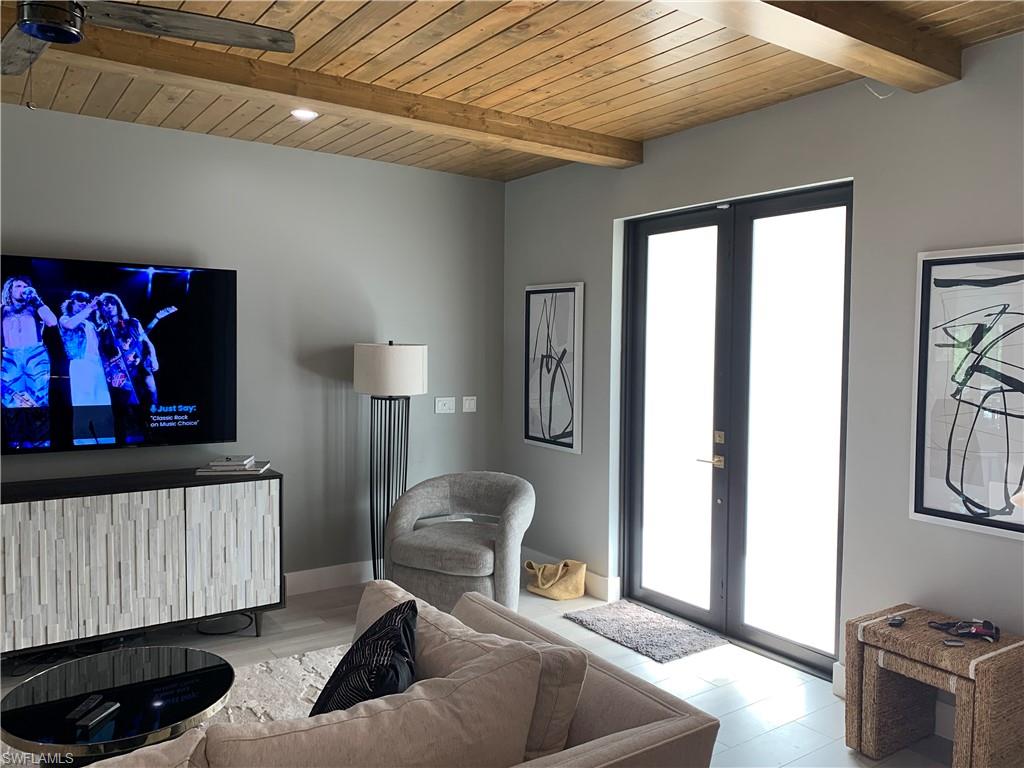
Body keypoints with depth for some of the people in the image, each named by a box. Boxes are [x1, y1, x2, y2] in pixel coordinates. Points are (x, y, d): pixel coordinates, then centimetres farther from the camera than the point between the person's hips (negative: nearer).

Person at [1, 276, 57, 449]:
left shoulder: (34, 308, 19)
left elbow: (52, 322, 0)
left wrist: (37, 300, 5)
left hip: (36, 355, -1)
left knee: (38, 399, -10)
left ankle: (40, 441, -11)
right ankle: (15, 442, -8)